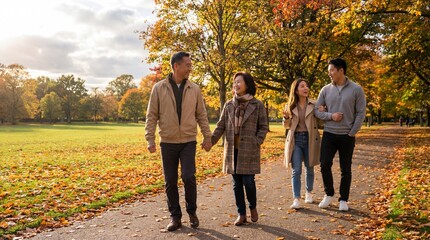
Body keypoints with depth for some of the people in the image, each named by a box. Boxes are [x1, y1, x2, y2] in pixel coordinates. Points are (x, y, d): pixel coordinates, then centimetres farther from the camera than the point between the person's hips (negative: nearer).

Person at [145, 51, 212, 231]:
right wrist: (150, 139, -5)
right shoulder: (159, 88, 0)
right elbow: (152, 115, 1)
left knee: (188, 177, -10)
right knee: (170, 181, 5)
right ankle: (175, 217, 21)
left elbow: (202, 115, 8)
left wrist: (207, 137, 4)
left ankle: (192, 211, 14)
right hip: (167, 143, 0)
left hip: (189, 142, 0)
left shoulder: (194, 89, 4)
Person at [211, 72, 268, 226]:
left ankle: (253, 207, 25)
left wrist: (256, 143, -11)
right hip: (232, 150, 3)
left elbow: (263, 127, 2)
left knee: (248, 181, -4)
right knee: (237, 183, 8)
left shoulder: (257, 105, 0)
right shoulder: (229, 105, 8)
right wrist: (211, 141, -5)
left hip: (249, 150, -3)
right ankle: (241, 214, 21)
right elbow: (221, 126, 7)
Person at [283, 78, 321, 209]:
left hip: (310, 139, 0)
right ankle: (296, 199, -4)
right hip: (295, 140, 0)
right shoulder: (290, 106, 4)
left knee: (309, 168, 13)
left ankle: (309, 193, 34)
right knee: (296, 170, -5)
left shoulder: (314, 104, -1)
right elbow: (287, 126, 11)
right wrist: (286, 117, -9)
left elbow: (320, 122, 0)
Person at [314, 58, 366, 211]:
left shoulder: (356, 89, -4)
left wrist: (352, 133, -8)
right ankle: (329, 194, 17)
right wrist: (330, 116, -14)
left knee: (345, 169, 6)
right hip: (329, 134, 2)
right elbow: (317, 110, 4)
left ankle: (343, 200, 20)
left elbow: (361, 113, -4)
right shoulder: (326, 89, 3)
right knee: (325, 164, -5)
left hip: (347, 136, -2)